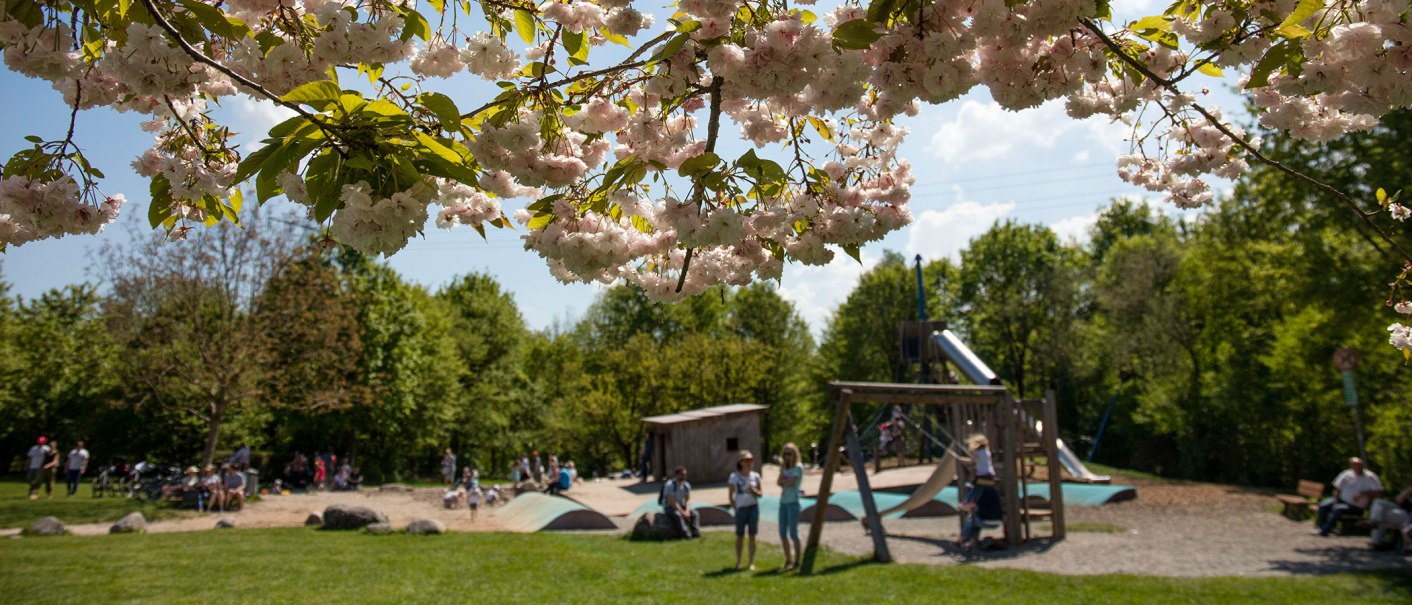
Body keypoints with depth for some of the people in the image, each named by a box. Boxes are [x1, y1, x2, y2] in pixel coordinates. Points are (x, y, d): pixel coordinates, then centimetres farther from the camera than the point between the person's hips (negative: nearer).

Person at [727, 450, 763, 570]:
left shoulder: (755, 476, 4)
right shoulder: (735, 477, -3)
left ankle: (751, 563, 10)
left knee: (752, 536, 3)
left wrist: (755, 491, -12)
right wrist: (735, 508, -5)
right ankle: (738, 562, 21)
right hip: (741, 508, -2)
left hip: (753, 507, 2)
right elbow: (731, 495, 1)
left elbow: (761, 493, 9)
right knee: (740, 536, 7)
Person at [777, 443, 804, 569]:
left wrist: (784, 481, 3)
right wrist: (782, 469, -2)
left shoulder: (798, 468, -6)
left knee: (793, 533, -6)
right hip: (783, 502, 8)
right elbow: (779, 483, 4)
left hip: (793, 502, -8)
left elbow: (790, 483, -15)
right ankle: (788, 560, 19)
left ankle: (796, 561, -1)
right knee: (783, 533, 9)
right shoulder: (785, 468, 15)